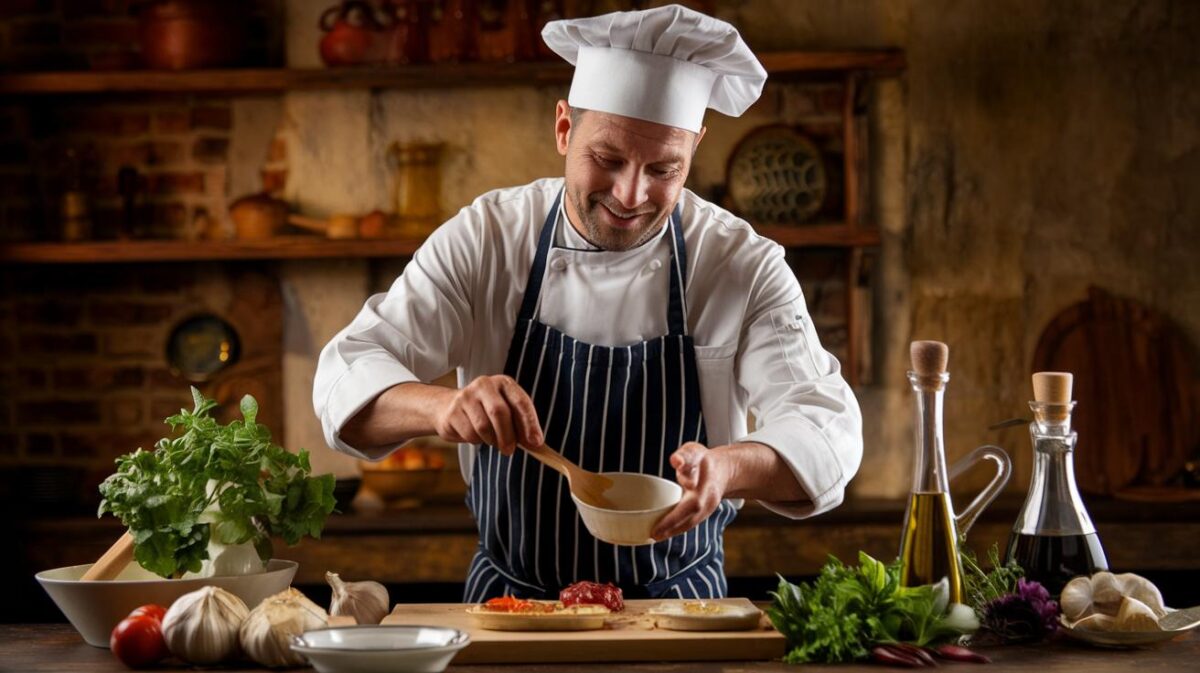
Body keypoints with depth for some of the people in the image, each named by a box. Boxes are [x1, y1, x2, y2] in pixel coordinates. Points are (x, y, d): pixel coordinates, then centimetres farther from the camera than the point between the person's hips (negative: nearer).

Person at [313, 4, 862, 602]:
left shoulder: (746, 265, -4)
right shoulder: (484, 239, -3)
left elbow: (828, 428, -12)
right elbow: (347, 377, -8)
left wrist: (728, 467, -35)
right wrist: (444, 407, -31)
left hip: (679, 610, 1)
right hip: (508, 599, -1)